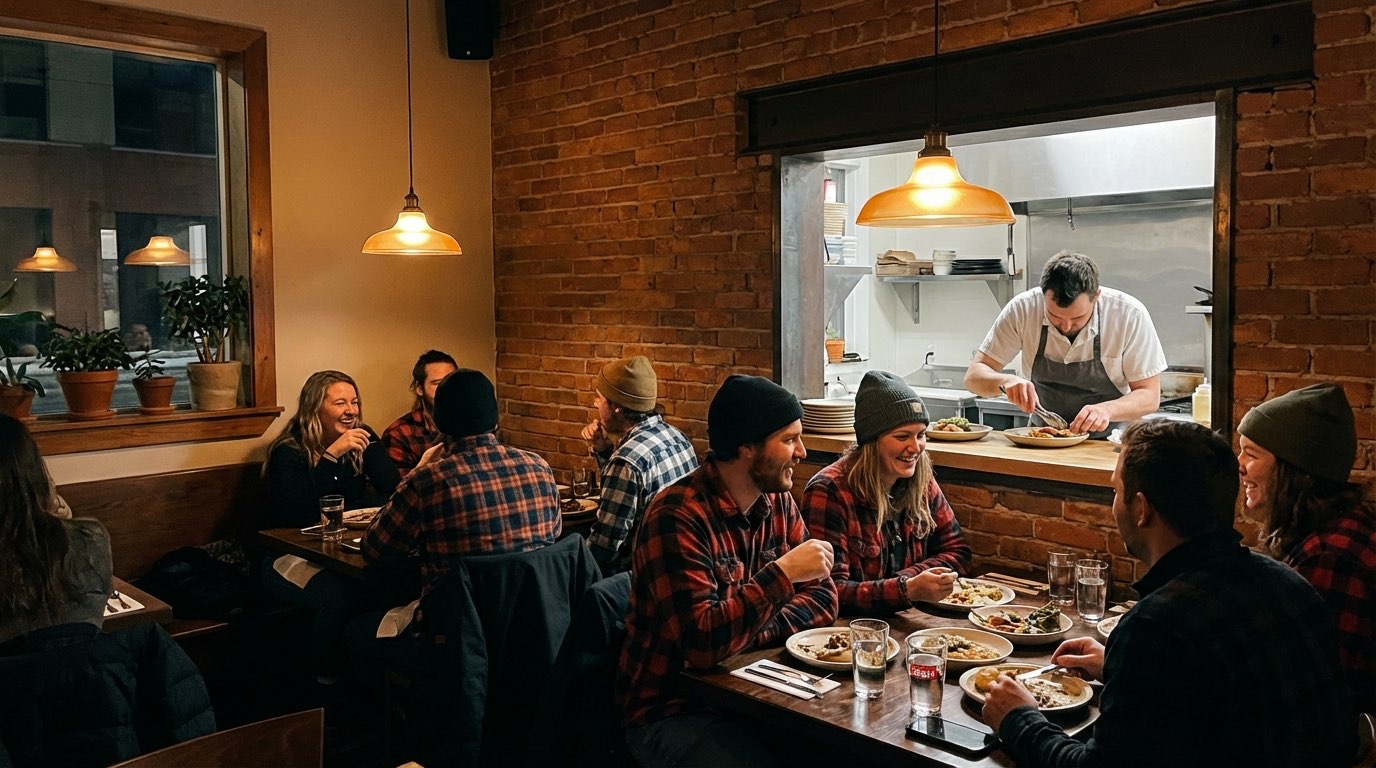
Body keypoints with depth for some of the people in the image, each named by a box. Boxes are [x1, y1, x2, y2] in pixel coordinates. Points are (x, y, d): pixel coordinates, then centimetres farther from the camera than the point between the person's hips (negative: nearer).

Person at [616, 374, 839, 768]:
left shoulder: (777, 500, 3)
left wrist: (757, 633, -15)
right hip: (671, 710, -7)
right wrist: (783, 572, -28)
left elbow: (822, 597, 2)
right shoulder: (677, 517, -22)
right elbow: (701, 642, -28)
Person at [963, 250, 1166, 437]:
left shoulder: (1130, 315, -15)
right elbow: (974, 376, -8)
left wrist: (1107, 410, -28)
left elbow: (1149, 396, -9)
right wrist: (1005, 381, -29)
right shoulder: (1023, 308, -13)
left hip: (1108, 443, -1)